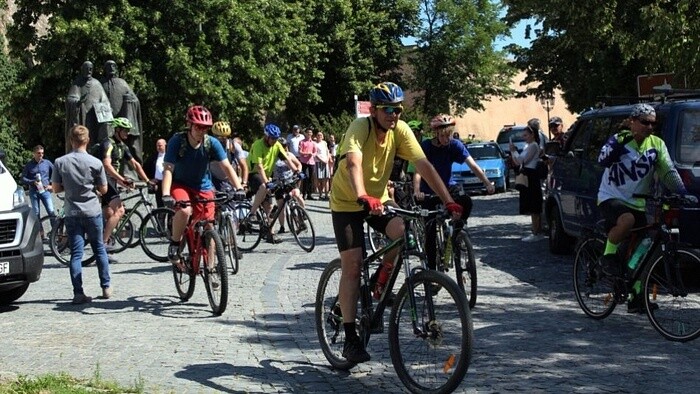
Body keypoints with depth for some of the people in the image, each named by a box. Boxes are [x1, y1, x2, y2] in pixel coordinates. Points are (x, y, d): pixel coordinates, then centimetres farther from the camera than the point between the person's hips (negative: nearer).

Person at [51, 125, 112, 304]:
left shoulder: (60, 162, -5)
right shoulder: (95, 163, -7)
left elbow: (56, 188, 0)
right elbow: (103, 189, -1)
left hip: (72, 213, 1)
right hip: (92, 212, 0)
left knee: (76, 253, 2)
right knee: (99, 249, 15)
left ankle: (78, 293, -5)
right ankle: (106, 287, 19)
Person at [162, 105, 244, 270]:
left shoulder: (212, 143, -15)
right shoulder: (177, 141, -20)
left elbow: (226, 166, -16)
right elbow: (168, 169, -25)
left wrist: (238, 188, -30)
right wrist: (166, 195, -39)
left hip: (203, 187, 3)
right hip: (180, 185, -2)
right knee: (184, 211, -33)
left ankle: (209, 269, 9)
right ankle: (174, 246, -10)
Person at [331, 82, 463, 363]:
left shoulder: (400, 130, -12)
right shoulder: (360, 128, -25)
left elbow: (424, 166, -17)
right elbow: (353, 163, -43)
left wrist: (449, 201, -26)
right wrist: (363, 197, -61)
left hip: (378, 199, 4)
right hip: (347, 202, -4)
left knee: (405, 232, -24)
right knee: (352, 265, -11)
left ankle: (381, 286, 3)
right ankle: (350, 339, -5)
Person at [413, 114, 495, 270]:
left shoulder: (455, 145, -11)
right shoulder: (426, 146, -18)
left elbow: (473, 165, -17)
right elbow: (418, 171, -28)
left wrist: (487, 183, -32)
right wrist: (417, 191, -46)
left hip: (448, 186, 2)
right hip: (429, 191, -2)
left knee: (466, 201, -30)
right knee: (430, 228, -8)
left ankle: (456, 232, -6)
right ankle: (431, 268, 4)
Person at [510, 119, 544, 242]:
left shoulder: (533, 146, -12)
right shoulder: (528, 146, 18)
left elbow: (522, 160, -18)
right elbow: (518, 162, 19)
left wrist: (514, 151, -8)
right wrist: (513, 152, 6)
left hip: (531, 177, -10)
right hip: (527, 177, 10)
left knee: (533, 208, -9)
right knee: (533, 208, 13)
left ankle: (536, 233, -8)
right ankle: (538, 231, 18)